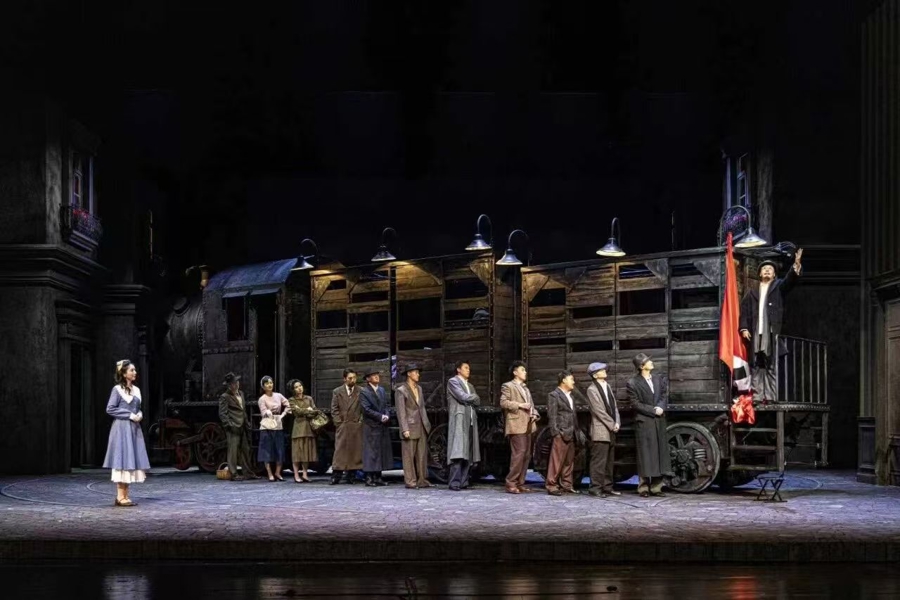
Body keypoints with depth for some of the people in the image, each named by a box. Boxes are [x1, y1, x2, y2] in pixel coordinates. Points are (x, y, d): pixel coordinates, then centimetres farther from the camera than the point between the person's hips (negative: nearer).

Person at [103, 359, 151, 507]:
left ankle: (125, 495, 10)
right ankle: (120, 497, -7)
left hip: (134, 429, 7)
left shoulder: (136, 390, 15)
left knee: (131, 461, 5)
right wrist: (129, 415, -14)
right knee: (122, 461, -8)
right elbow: (110, 409, -10)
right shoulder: (117, 389, -6)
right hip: (121, 428, -7)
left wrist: (139, 414, 1)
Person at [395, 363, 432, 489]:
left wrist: (427, 424, 15)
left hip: (421, 427, 7)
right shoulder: (401, 391, -7)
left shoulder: (419, 389, 15)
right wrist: (405, 429, -17)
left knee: (422, 455, 6)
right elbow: (401, 412, -11)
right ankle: (410, 482, 1)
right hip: (410, 427, -7)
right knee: (409, 455, -3)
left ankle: (422, 480, 11)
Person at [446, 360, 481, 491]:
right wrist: (474, 397, 6)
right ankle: (454, 482, -17)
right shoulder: (453, 382, 2)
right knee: (458, 453, -14)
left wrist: (469, 399, 0)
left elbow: (478, 402, 16)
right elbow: (463, 397, -11)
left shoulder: (470, 386, 27)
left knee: (468, 453, 2)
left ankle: (463, 481, 3)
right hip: (459, 420, -8)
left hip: (471, 421, 8)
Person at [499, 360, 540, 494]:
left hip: (527, 426, 9)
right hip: (516, 425, -8)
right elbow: (503, 402, -10)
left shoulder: (525, 388, 27)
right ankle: (511, 483, -12)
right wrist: (519, 405, -16)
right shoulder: (508, 386, 1)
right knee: (519, 453, -15)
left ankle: (520, 484, 11)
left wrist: (535, 414, 7)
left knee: (526, 455, 6)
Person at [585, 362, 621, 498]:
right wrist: (612, 425, -12)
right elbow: (599, 411, -13)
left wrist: (617, 423, 1)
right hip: (600, 431, -8)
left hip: (611, 431, 8)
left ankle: (607, 487, 16)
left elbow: (614, 406, 15)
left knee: (609, 462, 10)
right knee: (599, 461, -7)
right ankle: (595, 488, -3)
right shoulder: (592, 389, -8)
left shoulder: (608, 386, 15)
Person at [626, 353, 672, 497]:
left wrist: (661, 407, -7)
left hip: (659, 421, 5)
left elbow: (664, 396, 13)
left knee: (659, 453, 5)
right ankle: (644, 487, 2)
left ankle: (656, 486, 10)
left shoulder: (658, 379, 11)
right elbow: (635, 403, -7)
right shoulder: (633, 383, -5)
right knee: (645, 455, -4)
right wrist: (653, 410, -11)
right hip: (643, 422, -5)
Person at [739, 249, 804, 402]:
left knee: (772, 366, -3)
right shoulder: (752, 292, 17)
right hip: (755, 333, 2)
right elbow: (744, 310, 10)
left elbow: (790, 280, -7)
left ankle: (771, 396, -6)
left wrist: (796, 265, -24)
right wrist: (744, 328, -3)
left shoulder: (778, 286, 13)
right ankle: (757, 395, -1)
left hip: (772, 332, -2)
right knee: (756, 366, 0)